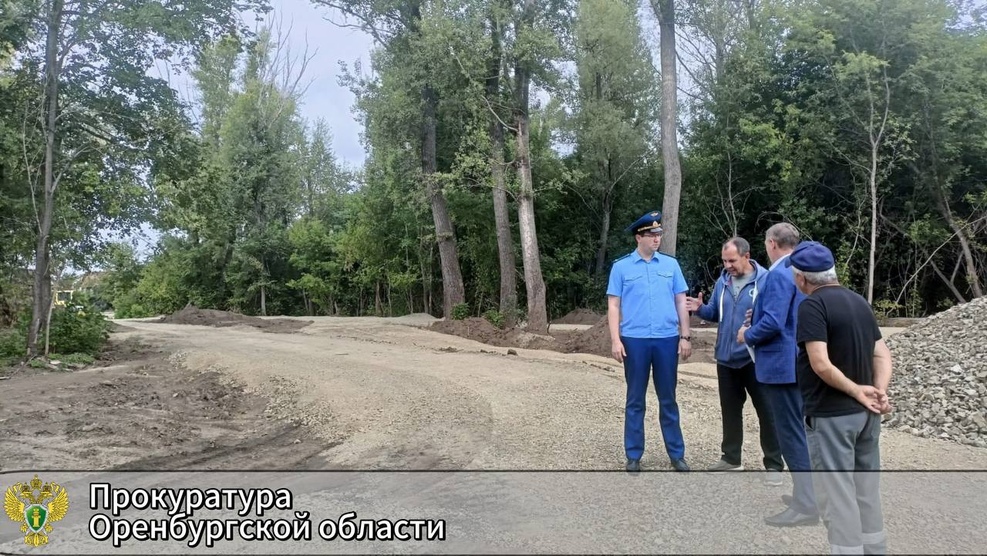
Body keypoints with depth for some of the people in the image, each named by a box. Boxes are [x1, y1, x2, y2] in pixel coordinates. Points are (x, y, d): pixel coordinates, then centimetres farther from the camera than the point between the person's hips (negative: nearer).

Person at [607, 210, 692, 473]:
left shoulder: (671, 264, 5)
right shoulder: (621, 266, 0)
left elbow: (681, 302, 8)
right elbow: (613, 306, 0)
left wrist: (685, 336, 4)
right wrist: (615, 340, -7)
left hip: (667, 339, 2)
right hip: (635, 340, -1)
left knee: (668, 399, 11)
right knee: (635, 400, 8)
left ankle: (677, 454, 21)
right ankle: (633, 456, 18)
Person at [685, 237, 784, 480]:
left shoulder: (766, 280, -10)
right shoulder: (722, 281, 8)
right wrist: (700, 309, -5)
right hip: (726, 358, 6)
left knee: (766, 411, 2)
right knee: (730, 409, 15)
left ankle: (774, 465, 13)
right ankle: (731, 457, 29)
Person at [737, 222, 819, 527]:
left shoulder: (779, 274, -19)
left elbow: (773, 323, -26)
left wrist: (748, 335, -9)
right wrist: (758, 316, 15)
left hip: (783, 363, -10)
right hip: (800, 361, 10)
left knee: (791, 433, -3)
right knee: (801, 430, 19)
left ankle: (805, 506, 3)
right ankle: (809, 492, 30)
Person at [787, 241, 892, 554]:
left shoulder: (812, 305, -15)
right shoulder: (859, 301, 10)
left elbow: (821, 364, -24)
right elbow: (882, 353, 6)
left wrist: (856, 391, -14)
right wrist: (879, 391, -7)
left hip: (831, 414, -8)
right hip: (865, 412, 8)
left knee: (838, 494, 0)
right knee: (867, 490, 19)